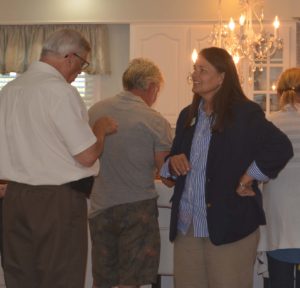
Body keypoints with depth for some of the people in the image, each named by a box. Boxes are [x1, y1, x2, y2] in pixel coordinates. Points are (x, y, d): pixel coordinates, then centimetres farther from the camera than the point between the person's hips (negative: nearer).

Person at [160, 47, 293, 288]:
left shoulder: (245, 113, -6)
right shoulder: (188, 115, 15)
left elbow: (281, 148, -16)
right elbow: (173, 159, 21)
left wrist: (247, 180, -12)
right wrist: (172, 163, -2)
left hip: (229, 223, -6)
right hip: (186, 225, 6)